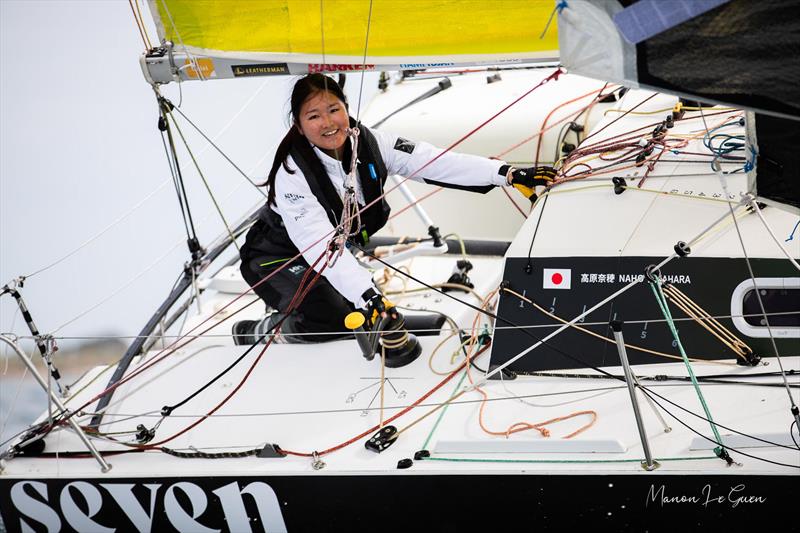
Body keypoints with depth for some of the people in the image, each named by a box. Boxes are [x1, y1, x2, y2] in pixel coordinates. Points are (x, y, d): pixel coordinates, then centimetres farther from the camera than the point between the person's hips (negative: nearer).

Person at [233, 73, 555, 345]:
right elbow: (320, 244, -38)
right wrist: (368, 295, -50)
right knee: (331, 318, -27)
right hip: (277, 258, -7)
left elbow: (433, 162, -21)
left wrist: (508, 175, -30)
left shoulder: (368, 143, -15)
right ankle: (258, 333, -2)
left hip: (335, 255, 7)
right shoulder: (293, 175, -31)